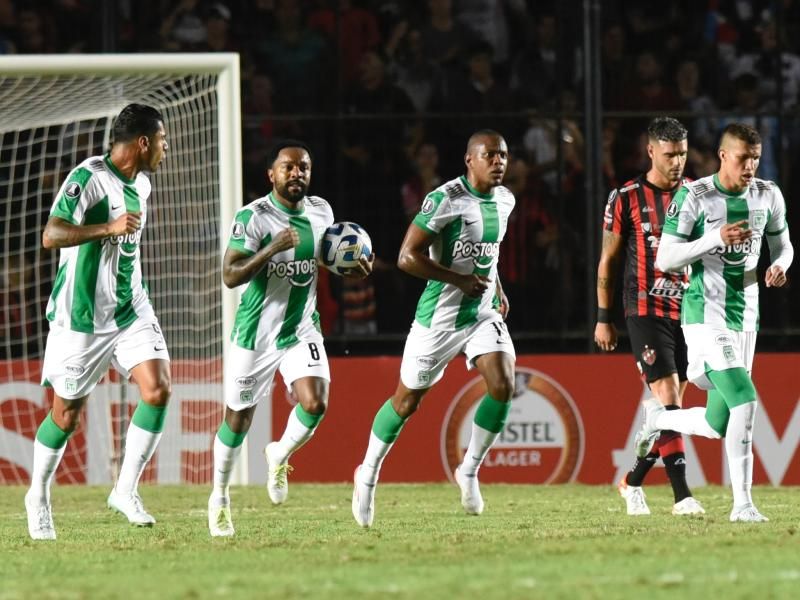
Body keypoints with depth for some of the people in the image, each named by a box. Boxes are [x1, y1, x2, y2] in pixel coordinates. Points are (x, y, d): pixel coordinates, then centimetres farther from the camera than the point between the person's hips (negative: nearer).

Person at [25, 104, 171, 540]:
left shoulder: (141, 184, 9)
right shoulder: (88, 178, -17)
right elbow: (51, 235, -27)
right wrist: (109, 228, -32)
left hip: (130, 310, 7)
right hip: (81, 317, -6)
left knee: (158, 389, -13)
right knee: (66, 414, 3)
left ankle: (126, 490, -3)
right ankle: (38, 496, 26)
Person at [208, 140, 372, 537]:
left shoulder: (321, 211, 0)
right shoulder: (252, 217, -17)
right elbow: (230, 276, -22)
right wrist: (273, 248, -34)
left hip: (302, 330, 4)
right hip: (256, 335, -4)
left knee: (315, 403, -17)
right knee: (238, 418, 6)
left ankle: (280, 456, 14)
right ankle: (219, 498, 27)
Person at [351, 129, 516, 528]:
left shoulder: (504, 201, 6)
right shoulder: (446, 200, -18)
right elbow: (407, 257, -21)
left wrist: (497, 290, 15)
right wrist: (461, 280, -21)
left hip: (484, 314, 5)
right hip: (440, 316, -5)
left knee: (503, 384, -17)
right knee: (407, 400, 6)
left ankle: (470, 470, 2)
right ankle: (368, 473, 28)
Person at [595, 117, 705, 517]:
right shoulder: (626, 199, -3)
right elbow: (608, 261, 3)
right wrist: (603, 318, 2)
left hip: (689, 311, 5)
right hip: (646, 311, -5)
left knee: (670, 405, 7)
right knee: (668, 398, -15)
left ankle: (633, 481, 24)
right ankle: (681, 495, -18)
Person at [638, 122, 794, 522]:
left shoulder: (768, 196, 5)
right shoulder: (694, 197, -10)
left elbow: (783, 245, 19)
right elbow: (664, 260, -9)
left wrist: (779, 266, -5)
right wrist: (715, 239, -22)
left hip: (745, 318, 6)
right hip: (706, 315, -6)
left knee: (718, 426, 6)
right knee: (744, 398, -22)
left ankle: (657, 418, 38)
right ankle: (742, 503, -15)